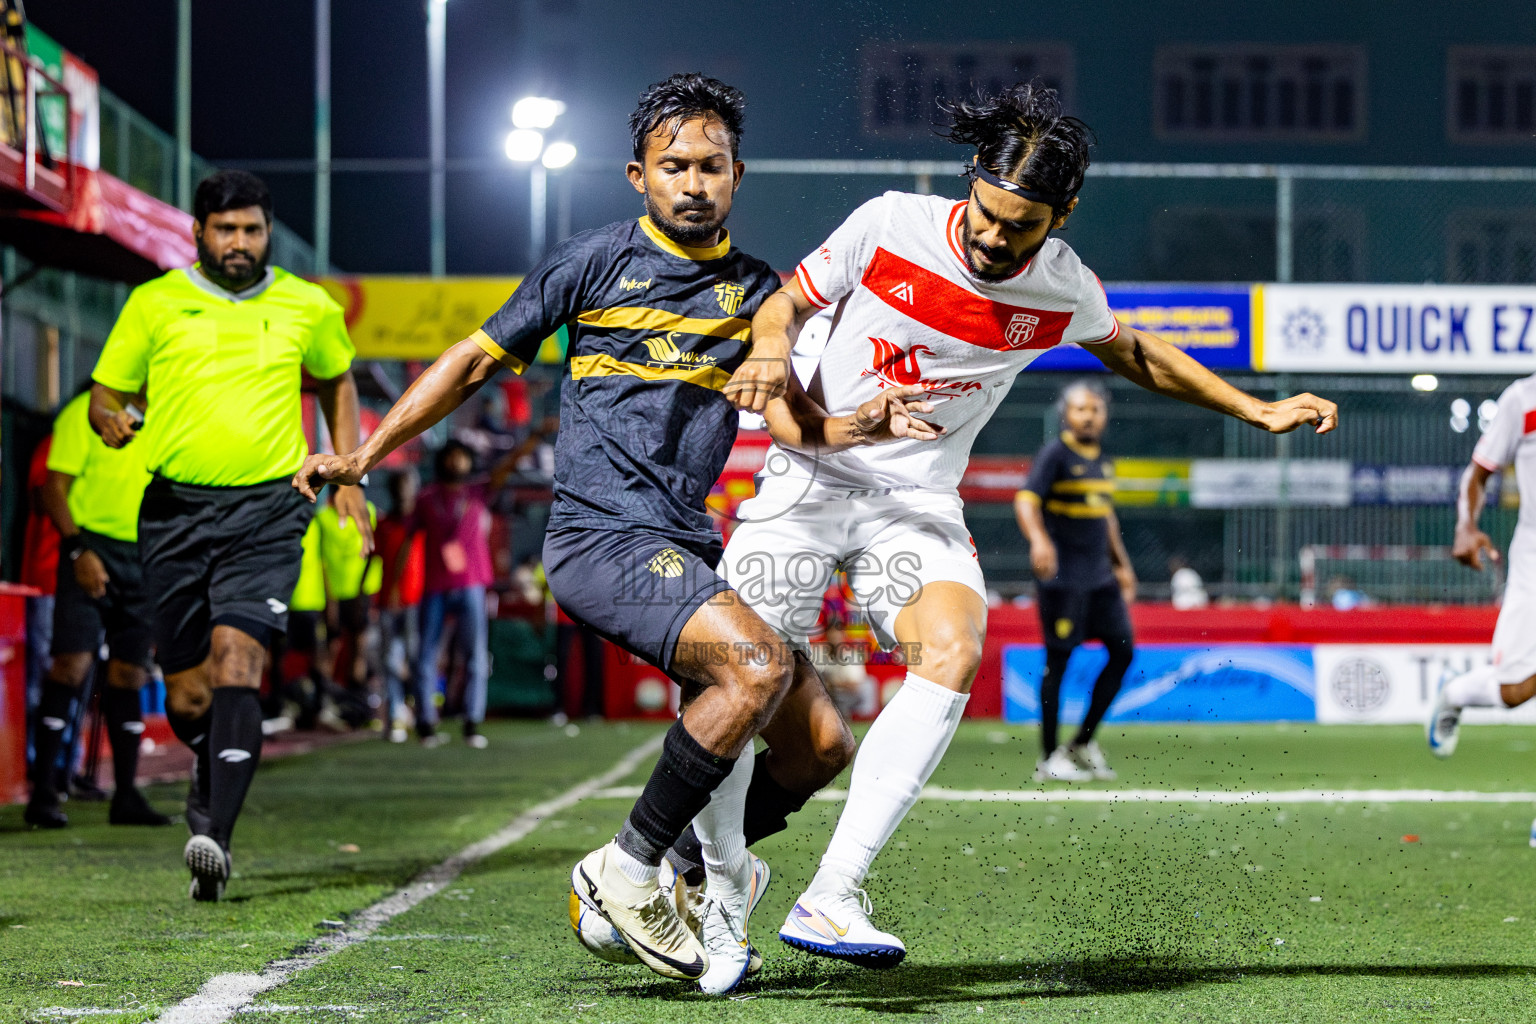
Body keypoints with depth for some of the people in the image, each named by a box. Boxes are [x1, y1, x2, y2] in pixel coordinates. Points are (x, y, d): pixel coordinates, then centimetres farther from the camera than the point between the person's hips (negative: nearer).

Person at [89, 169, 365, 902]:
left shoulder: (307, 309, 8)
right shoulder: (154, 304, 5)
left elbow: (337, 382, 26)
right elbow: (106, 395, 10)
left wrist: (348, 478, 18)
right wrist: (111, 422, -14)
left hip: (265, 511, -1)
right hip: (174, 508, 1)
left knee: (236, 659, -21)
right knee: (186, 695, 4)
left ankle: (215, 832, -28)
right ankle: (214, 778, 37)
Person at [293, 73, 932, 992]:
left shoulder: (757, 291, 14)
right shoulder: (596, 262, 2)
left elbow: (792, 419, 6)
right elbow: (476, 362, 8)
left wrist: (864, 426, -15)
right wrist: (366, 452, 2)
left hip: (693, 549, 6)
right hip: (601, 536, -6)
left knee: (821, 744, -3)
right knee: (759, 664, -29)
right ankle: (628, 871, -16)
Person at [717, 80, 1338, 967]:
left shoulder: (1064, 290, -4)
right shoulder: (890, 226, -11)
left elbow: (1134, 354, 18)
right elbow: (788, 302, 3)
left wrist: (1258, 410, 14)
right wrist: (771, 349, -20)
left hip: (920, 505, 1)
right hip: (812, 478, -1)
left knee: (953, 653, -27)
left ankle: (832, 896, -31)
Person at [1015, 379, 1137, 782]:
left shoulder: (1101, 460, 15)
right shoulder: (1055, 454, -8)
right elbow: (1026, 500, -20)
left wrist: (1121, 564, 26)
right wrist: (1038, 540, -38)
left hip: (1100, 575, 8)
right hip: (1063, 574, -8)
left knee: (1123, 651, 4)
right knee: (1058, 659, -4)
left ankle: (1083, 742, 13)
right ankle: (1049, 758, 2)